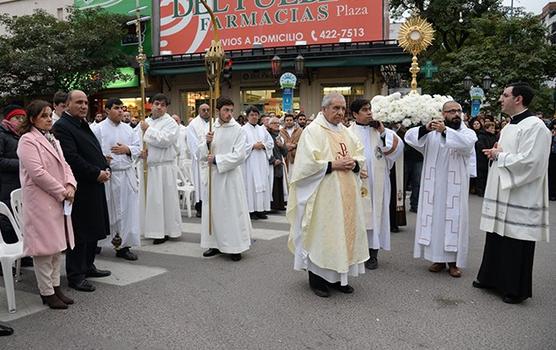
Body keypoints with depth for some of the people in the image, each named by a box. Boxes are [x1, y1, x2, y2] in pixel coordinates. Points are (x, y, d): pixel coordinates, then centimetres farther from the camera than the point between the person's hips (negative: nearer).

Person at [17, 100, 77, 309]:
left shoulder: (52, 140, 16)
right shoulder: (28, 140, -10)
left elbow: (63, 165, 13)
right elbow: (37, 173, -19)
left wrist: (70, 185, -6)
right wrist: (62, 192, -14)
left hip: (58, 201, 8)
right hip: (40, 202, -8)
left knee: (57, 246, 12)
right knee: (45, 247, -2)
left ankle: (56, 287, 23)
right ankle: (47, 293, 9)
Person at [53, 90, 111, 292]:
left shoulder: (83, 125, 18)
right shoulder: (62, 127, -12)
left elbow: (96, 151, 21)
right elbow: (71, 158, -22)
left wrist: (106, 169, 4)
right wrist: (96, 173, -18)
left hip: (94, 186, 10)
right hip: (79, 189, -9)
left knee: (93, 229, 16)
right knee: (79, 233, -2)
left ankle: (88, 266, 30)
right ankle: (75, 276, 8)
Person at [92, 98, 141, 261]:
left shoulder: (128, 129, 12)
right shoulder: (98, 129, -1)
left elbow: (138, 147, 12)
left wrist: (127, 149, -6)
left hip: (127, 175, 4)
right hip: (107, 175, -4)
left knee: (127, 209, 3)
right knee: (105, 210, 4)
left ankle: (123, 245, 12)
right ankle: (97, 242, 23)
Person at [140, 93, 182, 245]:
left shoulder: (170, 123, -6)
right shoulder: (146, 121, 13)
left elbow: (163, 140, -21)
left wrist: (148, 130, -13)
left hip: (164, 167, -6)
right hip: (148, 166, 6)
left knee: (164, 198, 0)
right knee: (151, 197, 10)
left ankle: (165, 231, 10)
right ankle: (153, 228, 21)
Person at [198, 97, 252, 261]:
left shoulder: (238, 130, -5)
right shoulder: (209, 128, 7)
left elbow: (239, 156, -14)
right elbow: (200, 154, 6)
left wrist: (216, 160, -15)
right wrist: (206, 143, -13)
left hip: (230, 176, -4)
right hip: (211, 176, 4)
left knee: (232, 210, 0)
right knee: (212, 210, 10)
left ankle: (235, 247, 10)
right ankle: (215, 244, 23)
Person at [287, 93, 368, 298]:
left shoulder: (345, 132, 14)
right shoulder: (312, 131, -8)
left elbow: (360, 154, 17)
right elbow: (308, 163, -16)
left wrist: (354, 163, -4)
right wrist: (333, 165, -16)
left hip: (345, 195, 7)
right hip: (323, 195, -7)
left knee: (343, 231, 10)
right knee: (321, 233, -1)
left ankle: (337, 277, 22)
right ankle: (317, 279, 13)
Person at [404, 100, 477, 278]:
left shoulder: (468, 132, 2)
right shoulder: (431, 132, 6)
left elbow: (467, 143, -22)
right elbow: (409, 137, -7)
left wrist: (445, 131, -34)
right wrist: (425, 128, -26)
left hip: (455, 187, -1)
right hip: (433, 186, 2)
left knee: (454, 219, 2)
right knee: (434, 218, 6)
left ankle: (453, 260, 12)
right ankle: (438, 258, 17)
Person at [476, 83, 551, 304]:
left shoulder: (535, 126, -14)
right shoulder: (508, 127, 14)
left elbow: (529, 162, -23)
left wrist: (500, 156, -12)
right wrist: (495, 153, 3)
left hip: (520, 198, -9)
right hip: (500, 193, 9)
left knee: (516, 246, 2)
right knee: (495, 240, 17)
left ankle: (516, 290, 15)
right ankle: (492, 278, 30)